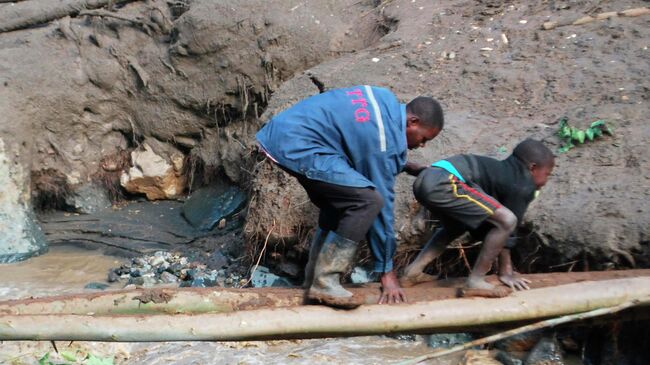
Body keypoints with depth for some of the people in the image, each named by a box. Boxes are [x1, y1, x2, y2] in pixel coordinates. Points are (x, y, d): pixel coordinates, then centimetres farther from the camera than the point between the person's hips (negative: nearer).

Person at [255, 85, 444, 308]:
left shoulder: (386, 100, 11)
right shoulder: (385, 142, -13)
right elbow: (382, 202, -9)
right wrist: (387, 272, 0)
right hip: (296, 147, -11)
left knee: (338, 202, 19)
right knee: (368, 200, -15)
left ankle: (313, 279, 21)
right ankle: (324, 282, -9)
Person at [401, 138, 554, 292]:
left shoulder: (505, 172, 31)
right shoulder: (523, 186, 5)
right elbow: (505, 222, 5)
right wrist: (505, 272, 16)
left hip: (425, 179, 10)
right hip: (443, 183, -10)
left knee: (457, 225, 34)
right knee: (507, 220, -6)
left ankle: (413, 272, 27)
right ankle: (475, 280, 2)